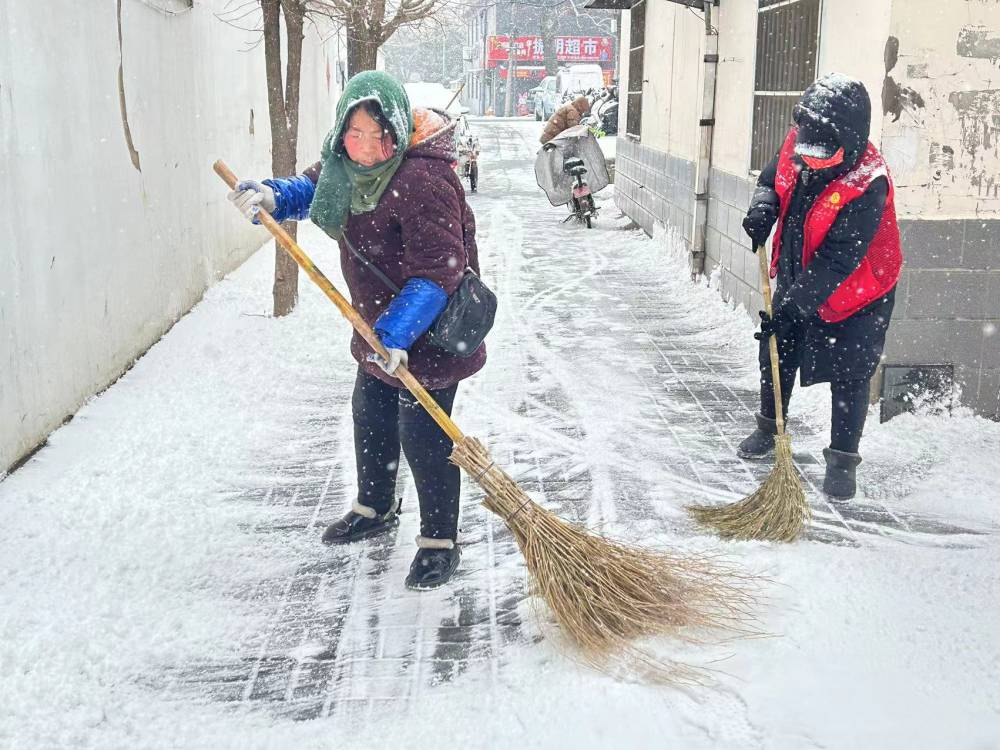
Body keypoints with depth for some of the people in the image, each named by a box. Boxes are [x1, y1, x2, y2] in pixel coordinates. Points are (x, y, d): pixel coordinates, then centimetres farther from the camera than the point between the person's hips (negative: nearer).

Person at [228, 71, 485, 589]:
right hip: (381, 323, 10)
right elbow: (311, 187, 17)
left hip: (429, 332, -9)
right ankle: (375, 508, 43)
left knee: (422, 434, -4)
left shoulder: (423, 178, -29)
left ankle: (440, 541, 13)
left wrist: (397, 331, -37)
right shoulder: (348, 163, -1)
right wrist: (269, 197, -4)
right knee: (370, 415, 22)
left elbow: (436, 269, -32)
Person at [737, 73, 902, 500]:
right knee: (777, 353, 16)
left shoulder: (867, 185, -33)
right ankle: (769, 428, 38)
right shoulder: (798, 144, -14)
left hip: (854, 293, -6)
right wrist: (764, 204, -12)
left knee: (849, 377, 0)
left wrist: (794, 304, -35)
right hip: (795, 279, 7)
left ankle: (842, 460, 16)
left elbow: (836, 261, -33)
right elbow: (774, 176, 10)